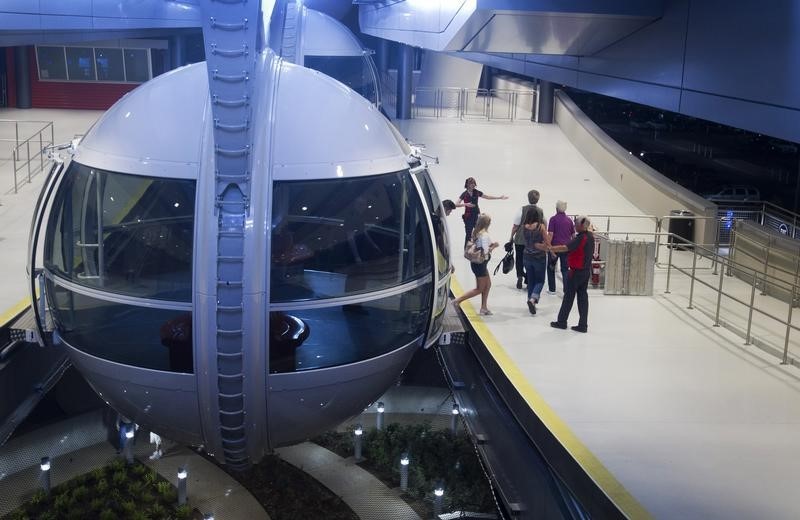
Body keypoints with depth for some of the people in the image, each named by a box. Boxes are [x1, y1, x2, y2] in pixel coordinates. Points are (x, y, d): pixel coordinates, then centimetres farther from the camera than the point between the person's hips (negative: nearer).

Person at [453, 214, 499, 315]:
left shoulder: (475, 232, 3)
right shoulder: (485, 235, -22)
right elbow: (485, 251, -26)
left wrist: (491, 244, 4)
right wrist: (493, 246, -9)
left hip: (476, 262, 9)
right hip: (480, 264, -9)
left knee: (488, 284, 19)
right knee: (479, 289, 4)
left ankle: (484, 307, 23)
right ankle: (457, 301, 1)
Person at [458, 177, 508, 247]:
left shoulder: (477, 192, 3)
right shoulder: (464, 194, -6)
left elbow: (487, 197, 13)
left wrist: (499, 197, 11)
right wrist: (465, 204, -28)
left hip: (477, 215, 3)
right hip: (468, 217, -3)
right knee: (468, 235, -2)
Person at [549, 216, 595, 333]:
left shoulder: (580, 238, -21)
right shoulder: (590, 236, 5)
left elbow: (566, 248, -30)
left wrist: (552, 248, -26)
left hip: (576, 271, -8)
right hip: (587, 271, 8)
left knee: (568, 297, 3)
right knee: (583, 296, 8)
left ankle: (561, 322, 13)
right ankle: (583, 325, 8)